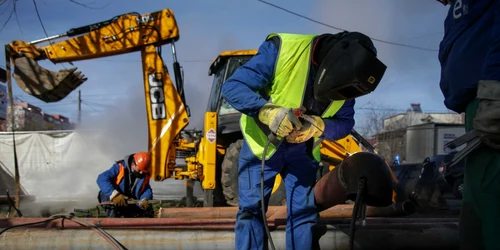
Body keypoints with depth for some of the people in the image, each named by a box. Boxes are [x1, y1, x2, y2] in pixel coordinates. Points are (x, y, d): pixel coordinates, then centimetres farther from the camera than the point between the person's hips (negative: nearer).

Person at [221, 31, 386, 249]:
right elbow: (232, 87, -29)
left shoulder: (344, 80, -13)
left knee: (303, 212, 1)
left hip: (303, 149, 4)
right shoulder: (283, 50, -29)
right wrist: (267, 110, -47)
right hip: (262, 141, -3)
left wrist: (318, 127, -30)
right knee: (251, 210, -5)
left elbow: (345, 123, -7)